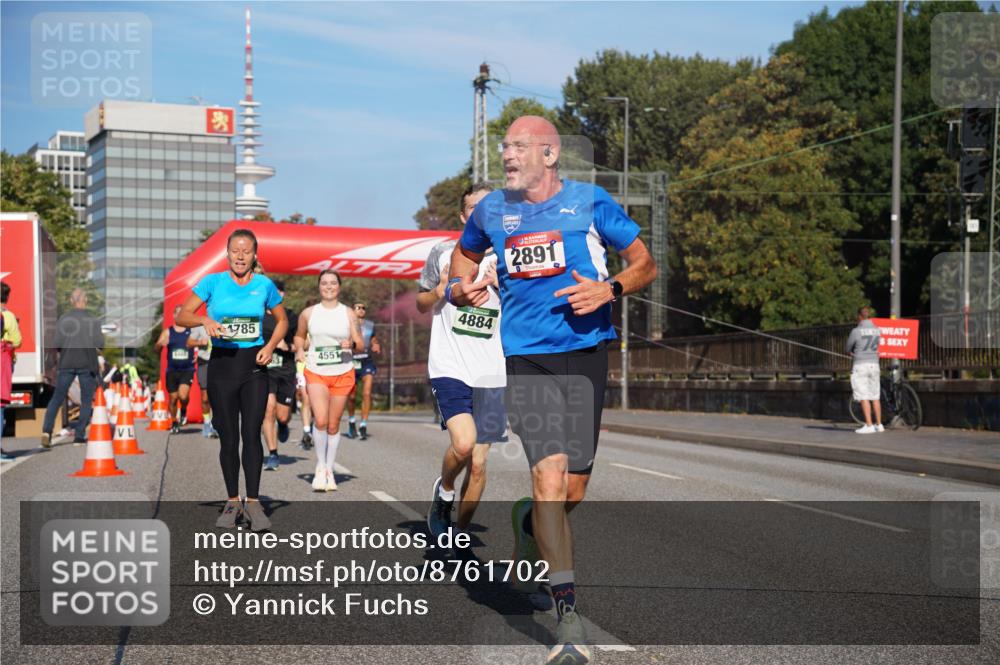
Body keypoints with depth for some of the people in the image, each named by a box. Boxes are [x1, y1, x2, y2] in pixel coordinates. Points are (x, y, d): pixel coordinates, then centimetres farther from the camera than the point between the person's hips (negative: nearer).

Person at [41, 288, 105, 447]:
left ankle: (46, 431, -10)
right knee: (87, 401, 10)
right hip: (87, 364, -1)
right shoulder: (93, 320, -5)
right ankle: (79, 435, 4)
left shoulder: (63, 319, -1)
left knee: (56, 399, 6)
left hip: (66, 363, 1)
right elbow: (100, 344, -11)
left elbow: (57, 345, -6)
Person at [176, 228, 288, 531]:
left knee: (252, 434, -4)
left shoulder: (265, 285, 1)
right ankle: (232, 501, 15)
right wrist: (204, 320, -22)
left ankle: (253, 502, 2)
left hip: (254, 364, 0)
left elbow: (282, 321, 14)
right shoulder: (213, 282, -2)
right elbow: (181, 316, -2)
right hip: (222, 363, 0)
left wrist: (270, 346, -3)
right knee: (228, 437, 5)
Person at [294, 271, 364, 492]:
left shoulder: (348, 314, 5)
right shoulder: (308, 313, 6)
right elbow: (299, 336, 21)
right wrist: (300, 350, 0)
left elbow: (361, 344, 7)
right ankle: (320, 467, 0)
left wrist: (351, 344, -15)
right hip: (316, 373, -1)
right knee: (320, 420, -17)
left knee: (333, 425, 4)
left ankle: (329, 471, 17)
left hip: (343, 374, 1)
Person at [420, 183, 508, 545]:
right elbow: (421, 304, 14)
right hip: (449, 367, -2)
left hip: (491, 375, 3)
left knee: (478, 463, 5)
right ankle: (443, 489, 7)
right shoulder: (444, 252, 2)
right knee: (464, 442, -24)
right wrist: (441, 290, -8)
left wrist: (504, 287, -9)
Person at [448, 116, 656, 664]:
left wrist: (609, 289, -14)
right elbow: (465, 254, 27)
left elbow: (644, 264, 6)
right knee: (550, 474, -17)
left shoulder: (590, 203, 0)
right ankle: (568, 619, -14)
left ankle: (530, 521, 43)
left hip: (585, 355, 0)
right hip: (525, 358, 0)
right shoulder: (491, 211, 7)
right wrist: (459, 287, 5)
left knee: (573, 489, 5)